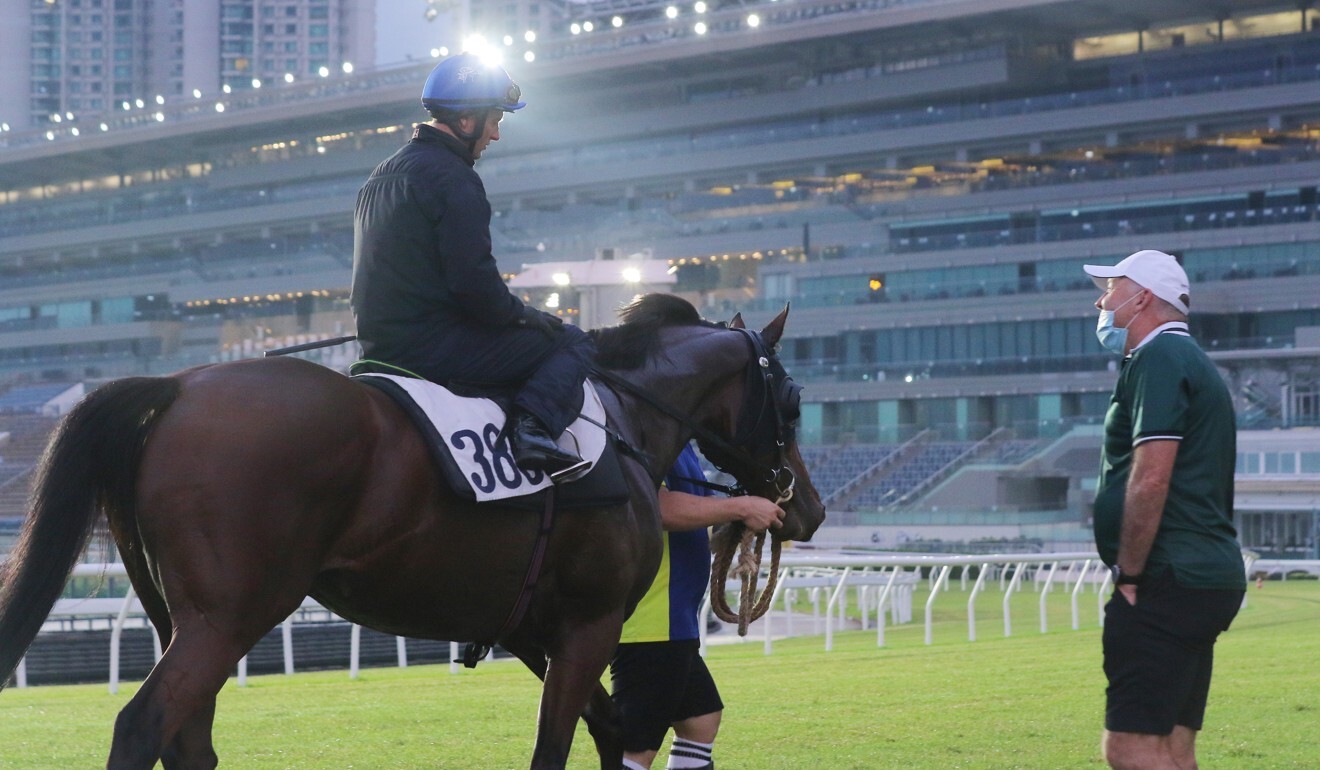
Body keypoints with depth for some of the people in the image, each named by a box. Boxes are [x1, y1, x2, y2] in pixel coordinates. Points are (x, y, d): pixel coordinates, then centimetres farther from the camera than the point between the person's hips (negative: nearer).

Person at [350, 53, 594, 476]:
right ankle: (534, 428, -26)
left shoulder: (382, 175, 18)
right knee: (572, 345, -3)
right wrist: (524, 314, -3)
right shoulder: (453, 177, -13)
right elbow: (473, 281, -21)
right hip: (435, 350, -9)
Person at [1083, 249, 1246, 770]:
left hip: (1168, 584, -10)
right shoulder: (1194, 363, 24)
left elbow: (1151, 478, -19)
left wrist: (1129, 577, -14)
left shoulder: (1159, 359, -9)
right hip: (1210, 578, 10)